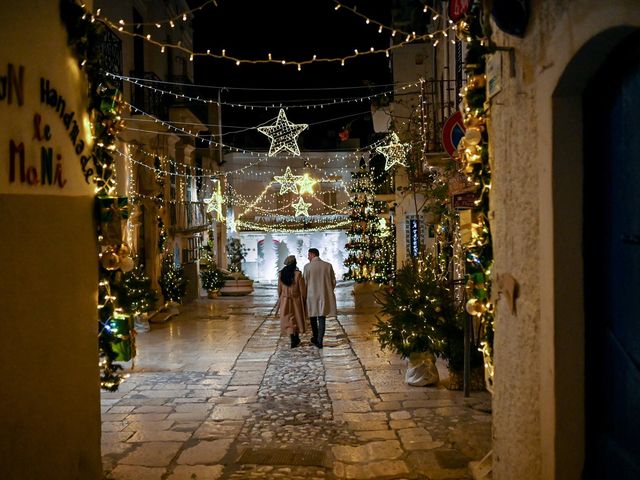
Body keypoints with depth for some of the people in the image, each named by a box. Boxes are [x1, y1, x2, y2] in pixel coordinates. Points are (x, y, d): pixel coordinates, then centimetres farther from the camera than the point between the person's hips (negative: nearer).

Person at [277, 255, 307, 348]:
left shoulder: (281, 274, -5)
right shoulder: (298, 274, -16)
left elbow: (279, 289, 3)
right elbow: (302, 289, -11)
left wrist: (280, 299, 16)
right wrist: (304, 301, 2)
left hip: (285, 301, 2)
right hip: (296, 300, -2)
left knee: (289, 320, 10)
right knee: (297, 319, 15)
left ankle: (293, 340, 7)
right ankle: (296, 339, 26)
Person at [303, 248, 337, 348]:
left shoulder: (307, 266, -7)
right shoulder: (328, 265, 0)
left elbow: (305, 282, -4)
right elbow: (333, 281, 3)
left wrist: (306, 294, 11)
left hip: (312, 296, -2)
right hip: (325, 296, 2)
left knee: (313, 317, 16)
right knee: (322, 318, 4)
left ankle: (316, 338, 28)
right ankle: (319, 341, 0)